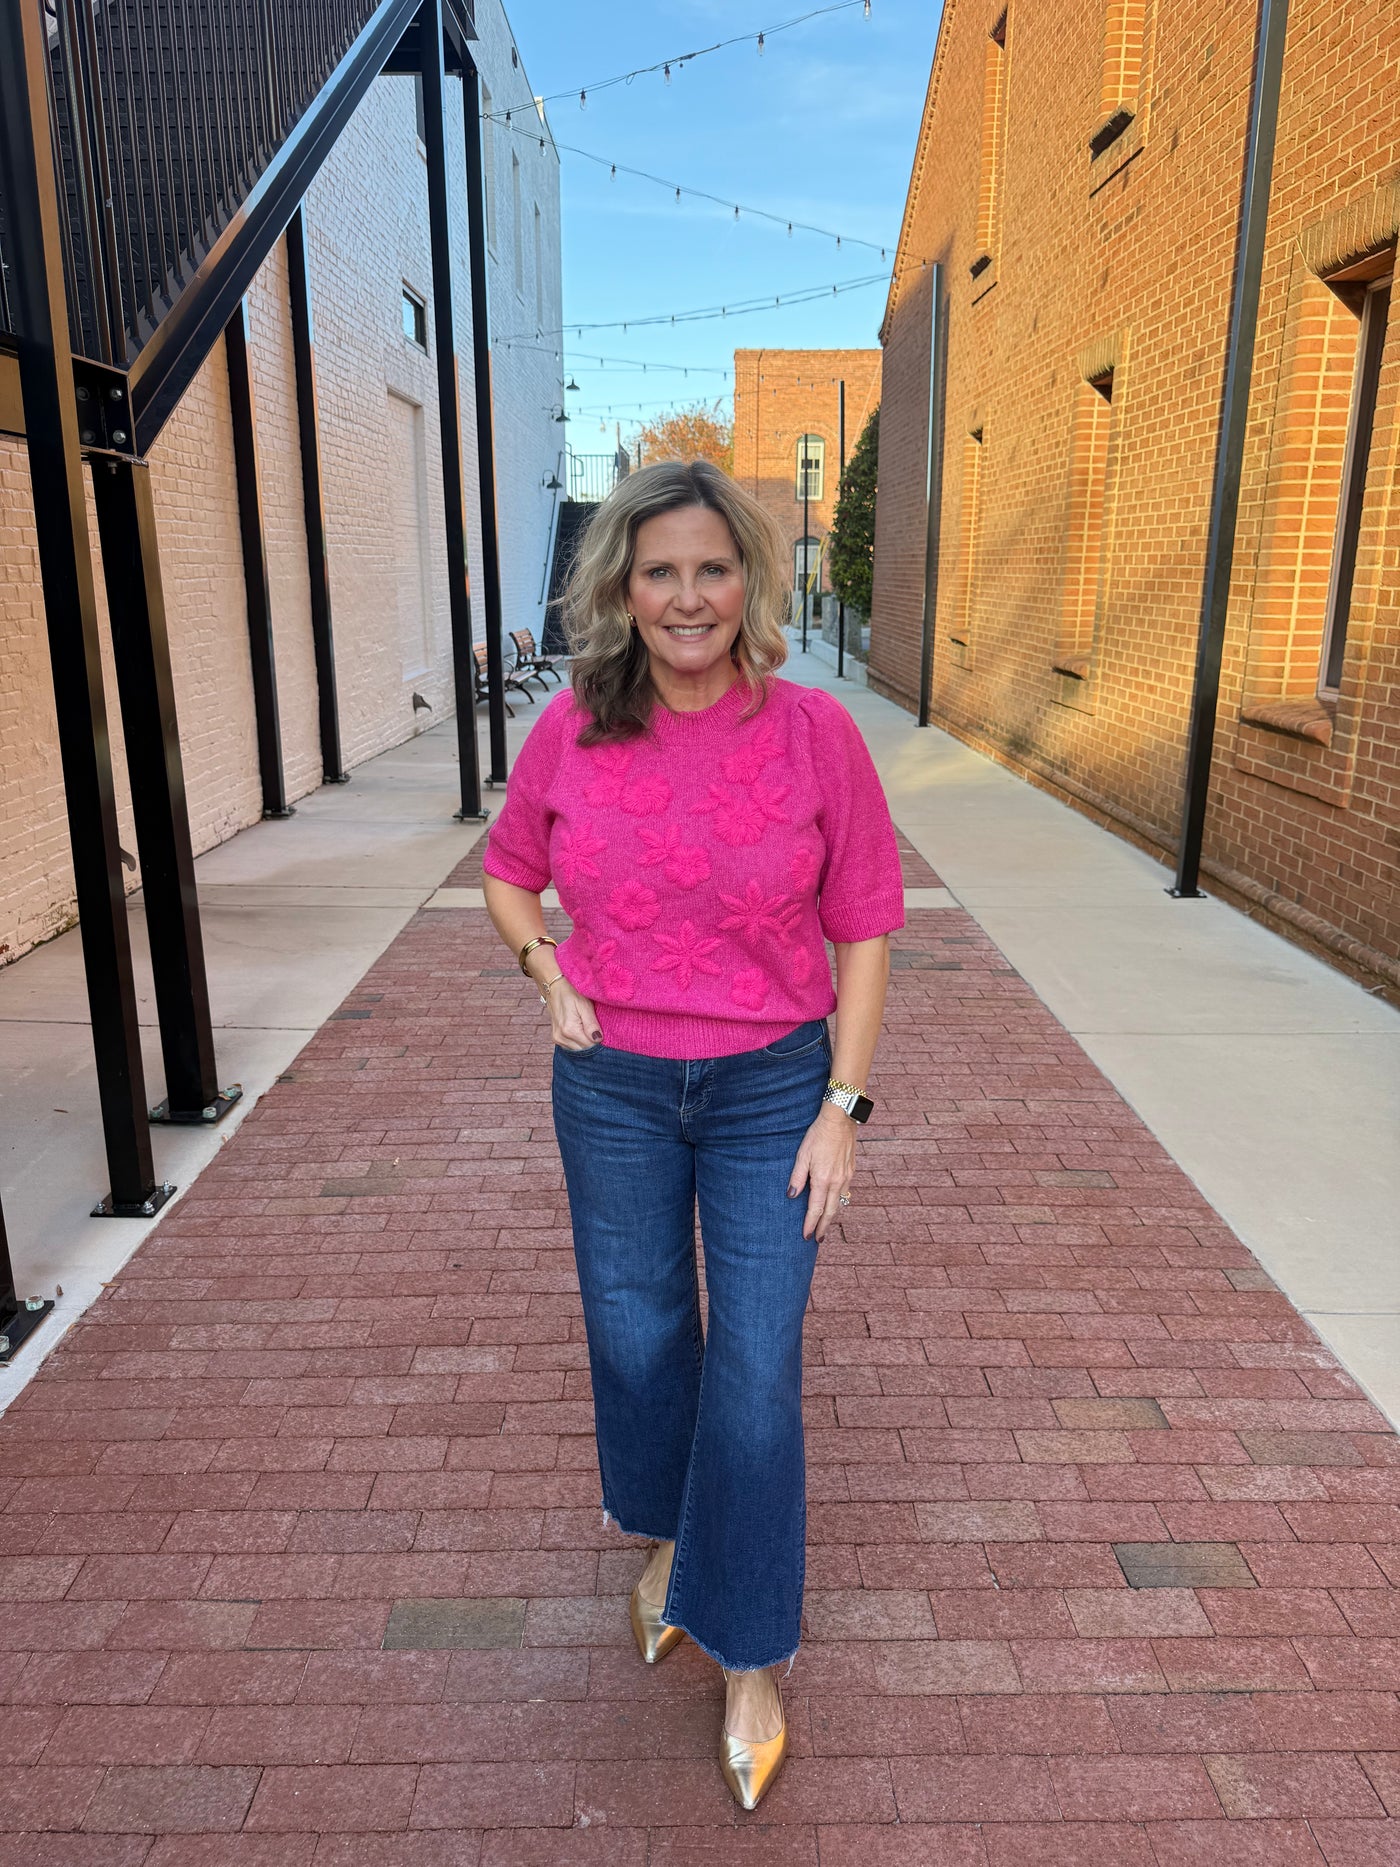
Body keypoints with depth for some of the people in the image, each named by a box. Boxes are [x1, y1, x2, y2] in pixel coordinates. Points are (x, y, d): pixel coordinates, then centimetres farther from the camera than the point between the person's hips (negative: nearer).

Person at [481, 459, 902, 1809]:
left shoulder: (813, 731, -11)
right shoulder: (569, 732, -6)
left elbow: (864, 926, -6)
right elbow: (509, 870, 12)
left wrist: (843, 1105, -8)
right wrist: (548, 976, -5)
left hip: (772, 1087, -2)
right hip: (613, 1088, 2)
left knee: (757, 1368, 3)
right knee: (636, 1335, 17)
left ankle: (748, 1657, 27)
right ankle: (670, 1535, 49)